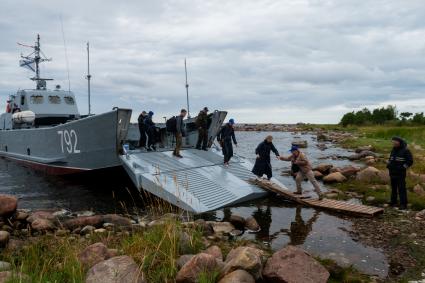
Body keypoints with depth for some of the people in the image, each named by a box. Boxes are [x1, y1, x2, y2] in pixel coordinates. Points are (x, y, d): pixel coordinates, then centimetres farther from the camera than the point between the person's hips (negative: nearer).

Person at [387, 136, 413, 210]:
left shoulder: (405, 150, -8)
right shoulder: (393, 150, 11)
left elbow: (410, 161, -9)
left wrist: (402, 167, -17)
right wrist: (388, 164, 5)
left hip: (400, 173, -6)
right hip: (392, 173, 6)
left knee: (401, 189, -6)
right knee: (393, 188, 12)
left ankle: (403, 204, -3)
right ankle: (393, 202, 21)